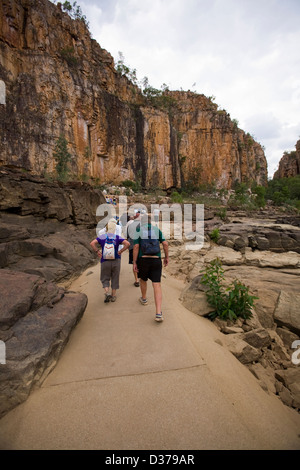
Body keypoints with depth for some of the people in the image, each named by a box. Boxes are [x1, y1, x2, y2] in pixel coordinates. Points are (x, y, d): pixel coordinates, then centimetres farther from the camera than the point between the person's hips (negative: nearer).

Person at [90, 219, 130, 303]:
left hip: (105, 262, 0)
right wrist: (120, 251, -10)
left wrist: (97, 251, -6)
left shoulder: (102, 237, -5)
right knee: (115, 278, 15)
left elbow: (92, 243, -15)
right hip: (116, 261, 0)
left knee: (105, 278, 16)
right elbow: (127, 244, -18)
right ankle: (113, 296, 23)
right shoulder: (117, 237, -8)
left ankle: (106, 292, -6)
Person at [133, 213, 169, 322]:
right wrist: (167, 257, 13)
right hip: (156, 261, 1)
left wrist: (134, 263, -6)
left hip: (143, 260, -1)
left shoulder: (138, 231, 1)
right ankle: (158, 313, -13)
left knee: (143, 279, 28)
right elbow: (165, 244, 2)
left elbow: (136, 247, -9)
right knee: (157, 286, -2)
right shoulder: (157, 229, 10)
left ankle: (144, 299, 49)